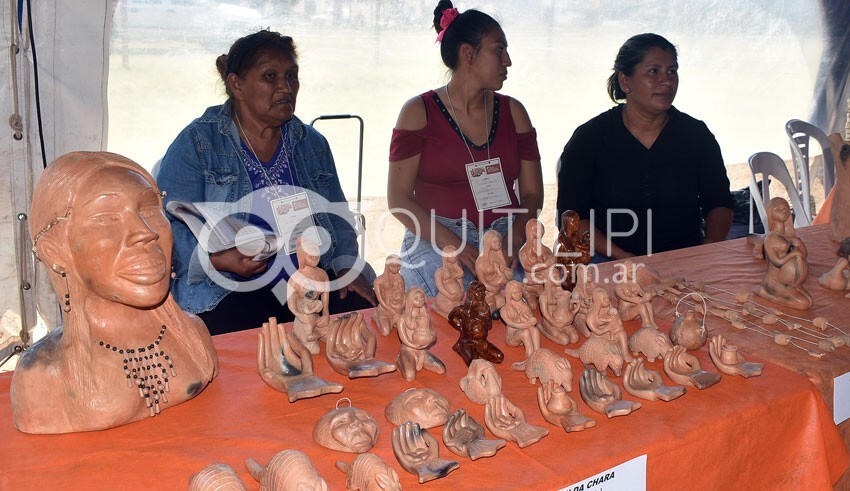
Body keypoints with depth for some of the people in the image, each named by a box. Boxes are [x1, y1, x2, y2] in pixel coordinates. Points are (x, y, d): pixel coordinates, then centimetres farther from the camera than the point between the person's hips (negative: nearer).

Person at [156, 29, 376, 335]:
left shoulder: (312, 144, 16)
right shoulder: (196, 144, 0)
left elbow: (337, 217, 19)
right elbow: (171, 225, -6)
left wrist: (348, 267, 1)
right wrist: (216, 259, -23)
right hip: (231, 292, -5)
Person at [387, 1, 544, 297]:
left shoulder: (512, 112, 13)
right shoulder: (419, 112, 1)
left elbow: (532, 193, 10)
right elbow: (398, 198, -5)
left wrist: (513, 241, -11)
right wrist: (456, 246, -17)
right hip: (436, 244, -3)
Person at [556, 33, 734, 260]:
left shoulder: (696, 134, 10)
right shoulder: (589, 138, 1)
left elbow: (719, 203, 15)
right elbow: (571, 216, -3)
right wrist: (624, 259, -15)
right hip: (610, 265, -2)